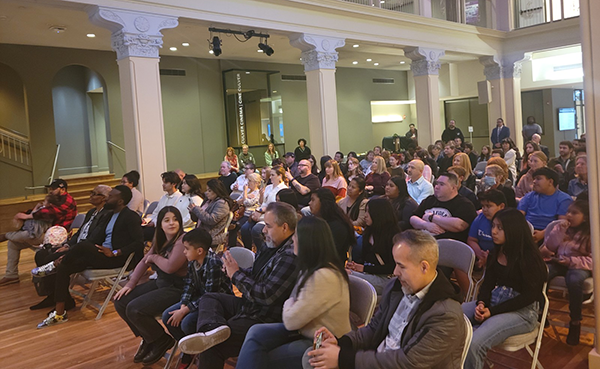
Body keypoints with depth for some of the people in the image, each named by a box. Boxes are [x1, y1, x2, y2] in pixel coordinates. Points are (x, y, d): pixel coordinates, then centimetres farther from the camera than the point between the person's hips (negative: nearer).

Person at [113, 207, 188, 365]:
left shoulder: (182, 240, -20)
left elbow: (170, 266, -28)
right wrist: (130, 284, 5)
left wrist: (154, 257, -9)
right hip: (160, 283, 9)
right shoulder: (160, 240, 8)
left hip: (177, 289, -9)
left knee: (134, 309, -21)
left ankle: (162, 342, 4)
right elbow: (144, 262, 14)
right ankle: (148, 339, 19)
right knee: (121, 303, 2)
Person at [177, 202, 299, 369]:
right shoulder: (270, 246, 6)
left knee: (212, 348, -21)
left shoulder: (290, 256, -24)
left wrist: (236, 274, -15)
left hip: (263, 319, -11)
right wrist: (234, 270, -4)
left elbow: (267, 296, -26)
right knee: (208, 298, 6)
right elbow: (254, 274, 18)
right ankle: (214, 328, -22)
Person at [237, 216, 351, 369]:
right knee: (256, 333, -11)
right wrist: (291, 307, -5)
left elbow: (291, 321, -19)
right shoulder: (312, 269, 6)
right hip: (305, 332, 8)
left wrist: (289, 305, 0)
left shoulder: (324, 276, -26)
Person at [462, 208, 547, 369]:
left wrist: (492, 311, -17)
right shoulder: (495, 253, 9)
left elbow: (529, 295, -14)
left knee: (474, 343, -31)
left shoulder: (528, 256, -13)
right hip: (493, 301, 7)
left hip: (522, 310, -7)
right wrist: (481, 303, -11)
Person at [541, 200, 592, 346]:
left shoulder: (591, 233, -3)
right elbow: (549, 247, 5)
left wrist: (571, 261, -22)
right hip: (558, 262, 4)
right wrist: (559, 230, -9)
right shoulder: (560, 226, 10)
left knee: (574, 280, -39)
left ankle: (575, 323, -18)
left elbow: (593, 259, -10)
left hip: (578, 265, -4)